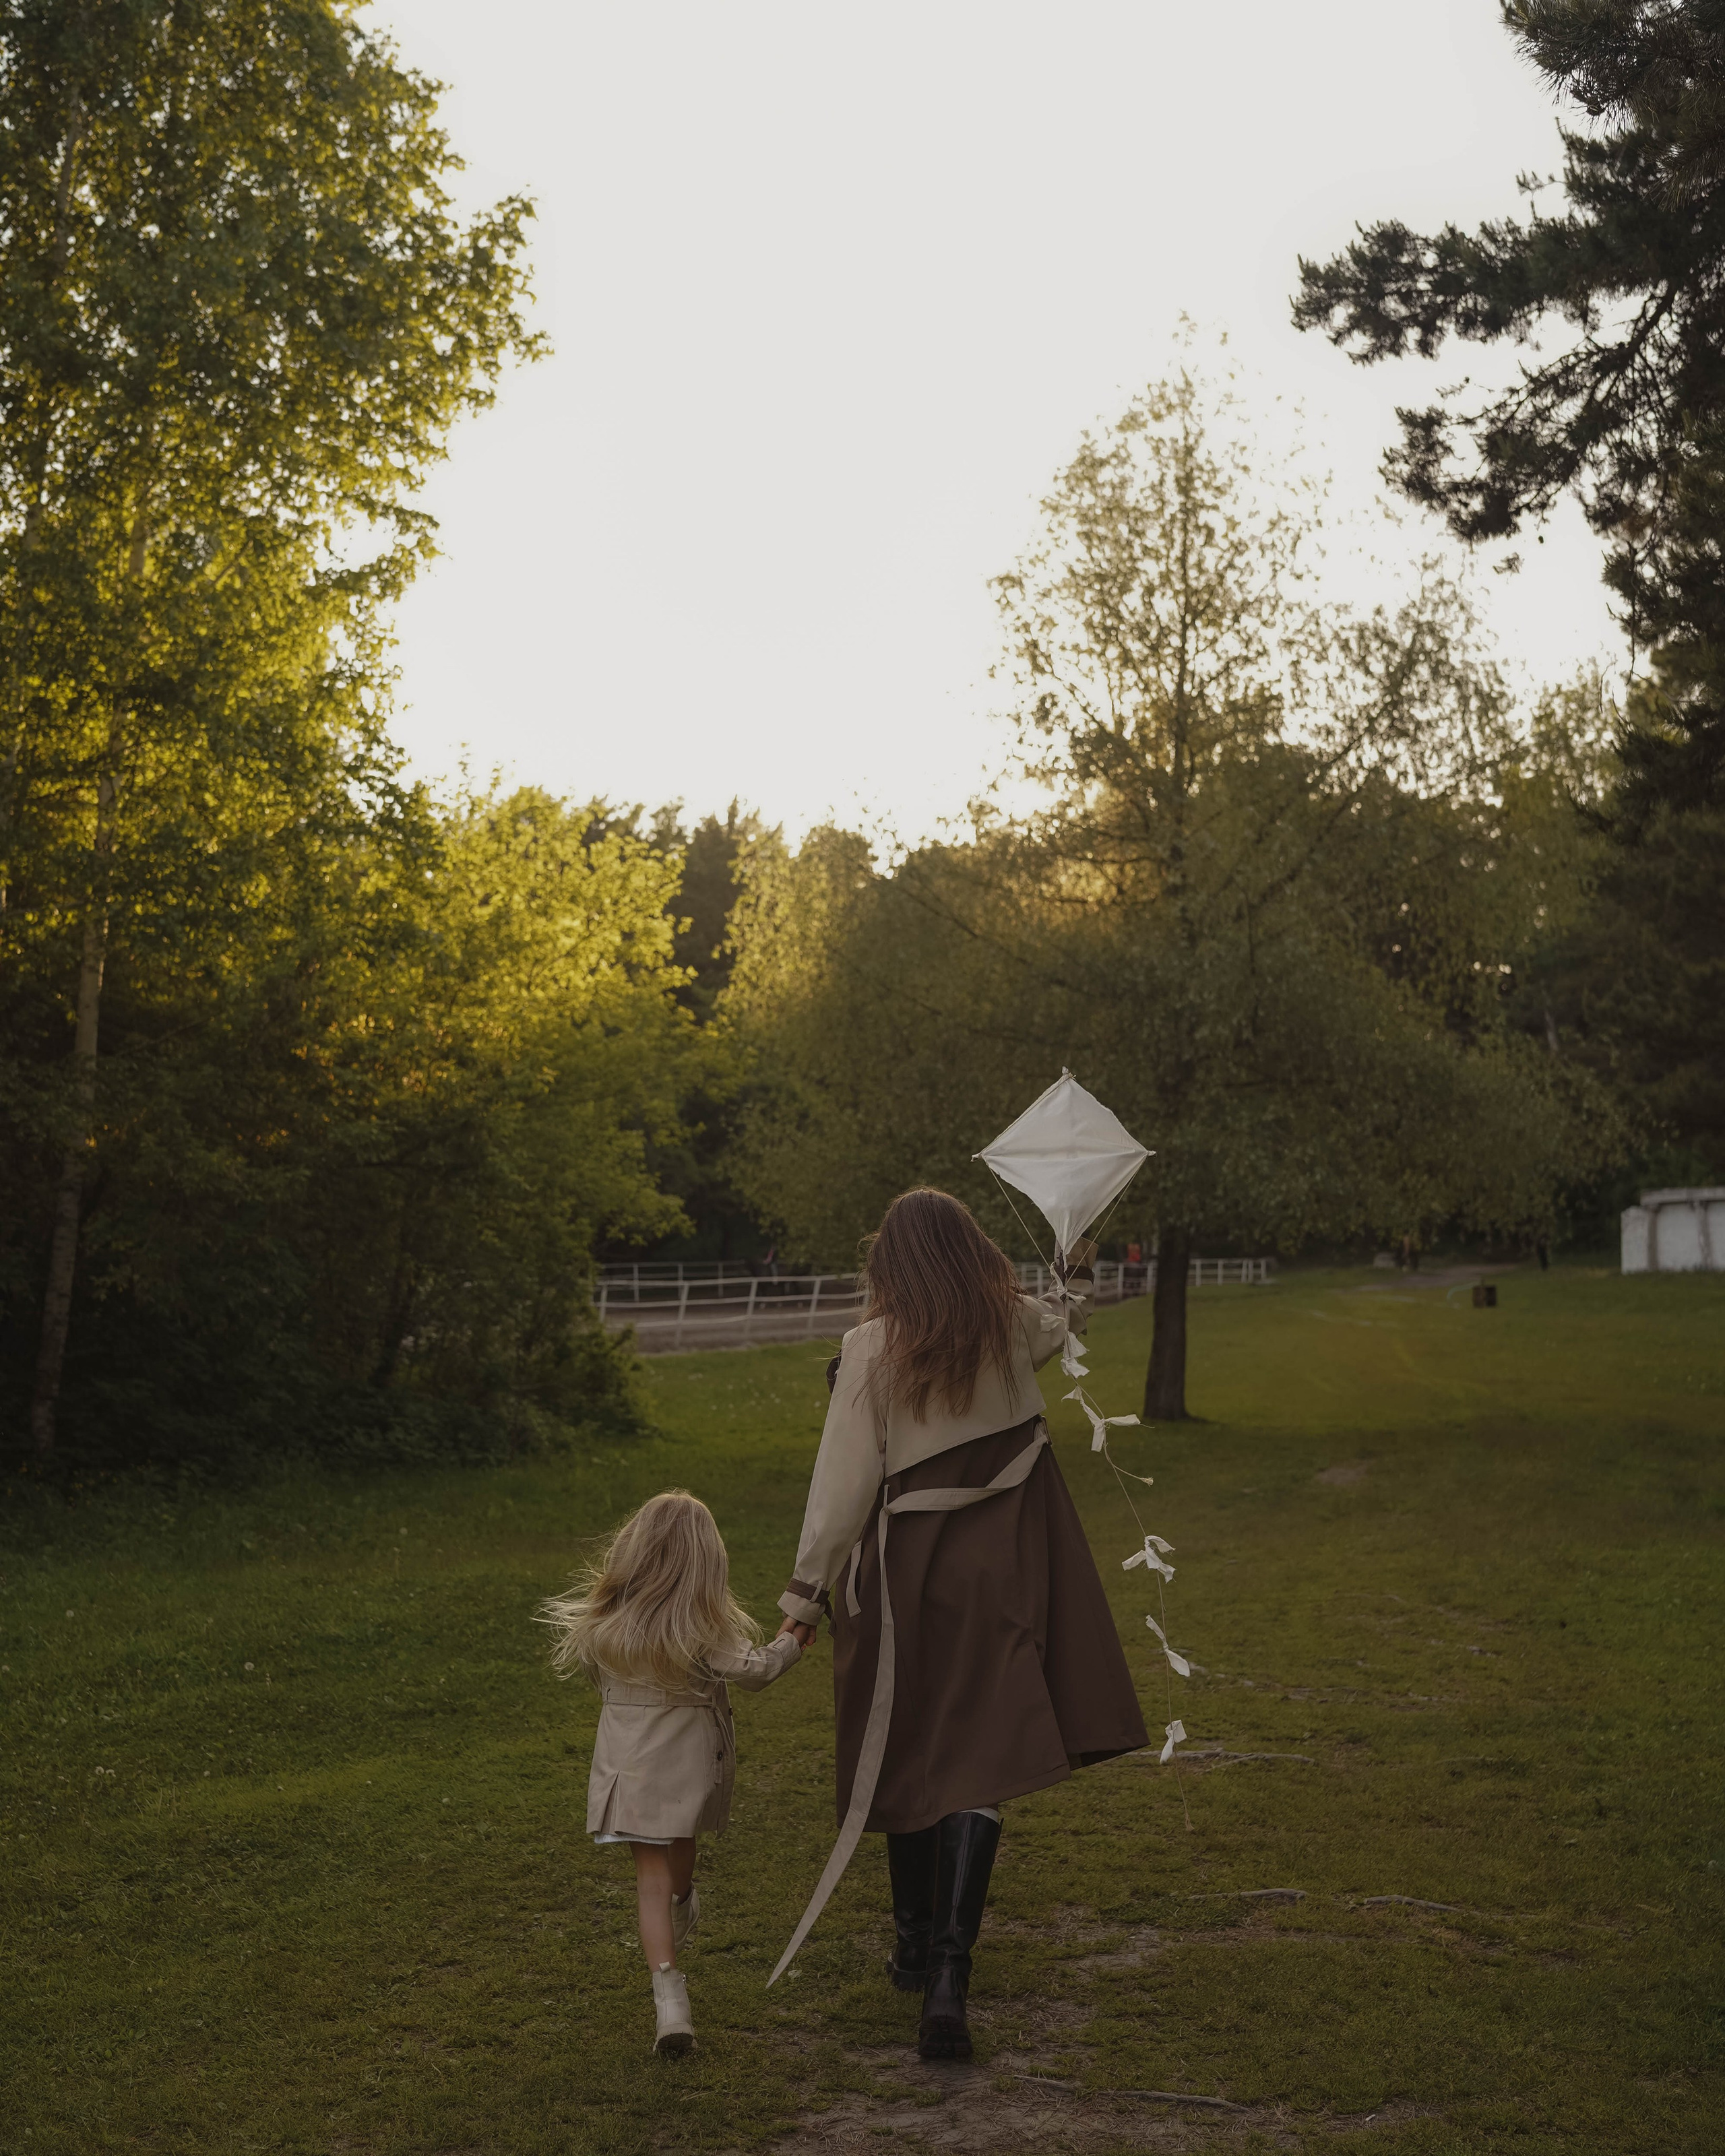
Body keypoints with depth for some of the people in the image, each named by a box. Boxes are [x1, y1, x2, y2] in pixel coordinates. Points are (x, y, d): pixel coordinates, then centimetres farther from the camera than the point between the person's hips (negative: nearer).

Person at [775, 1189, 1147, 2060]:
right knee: (977, 1761, -2)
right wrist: (1078, 1280, 46)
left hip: (906, 1564, -1)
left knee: (907, 1752, 17)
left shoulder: (871, 1349, -12)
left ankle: (916, 1942, 32)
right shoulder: (1013, 1325, -1)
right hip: (1002, 1563, 2)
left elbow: (846, 1478, -11)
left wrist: (809, 1583, -3)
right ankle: (948, 1969, -17)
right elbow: (1060, 1321, 24)